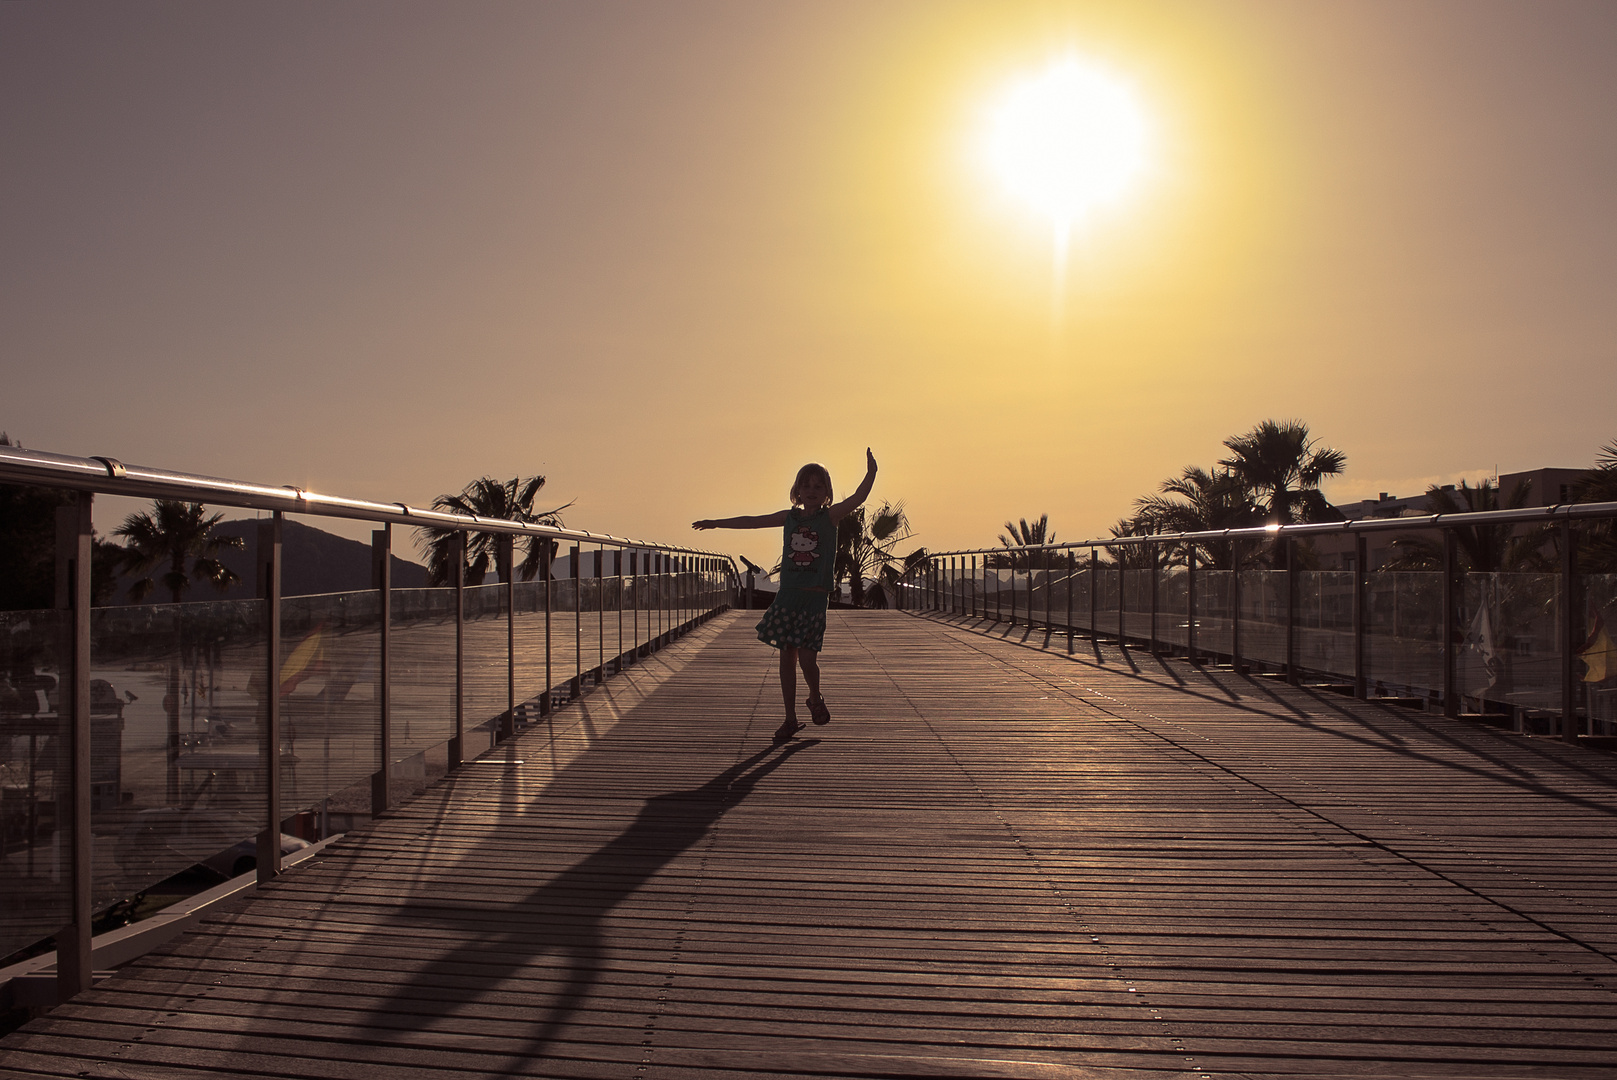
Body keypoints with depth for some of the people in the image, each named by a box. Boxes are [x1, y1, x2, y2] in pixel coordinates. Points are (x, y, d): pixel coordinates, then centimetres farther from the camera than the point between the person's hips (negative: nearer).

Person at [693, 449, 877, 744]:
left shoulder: (830, 516, 0)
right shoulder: (789, 517, 10)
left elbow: (858, 498, -15)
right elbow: (752, 521, 19)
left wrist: (870, 473, -31)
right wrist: (716, 523, 26)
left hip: (815, 597, -3)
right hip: (787, 595, 4)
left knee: (807, 658, -8)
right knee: (787, 657, 4)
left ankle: (815, 698, 24)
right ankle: (790, 720, 14)